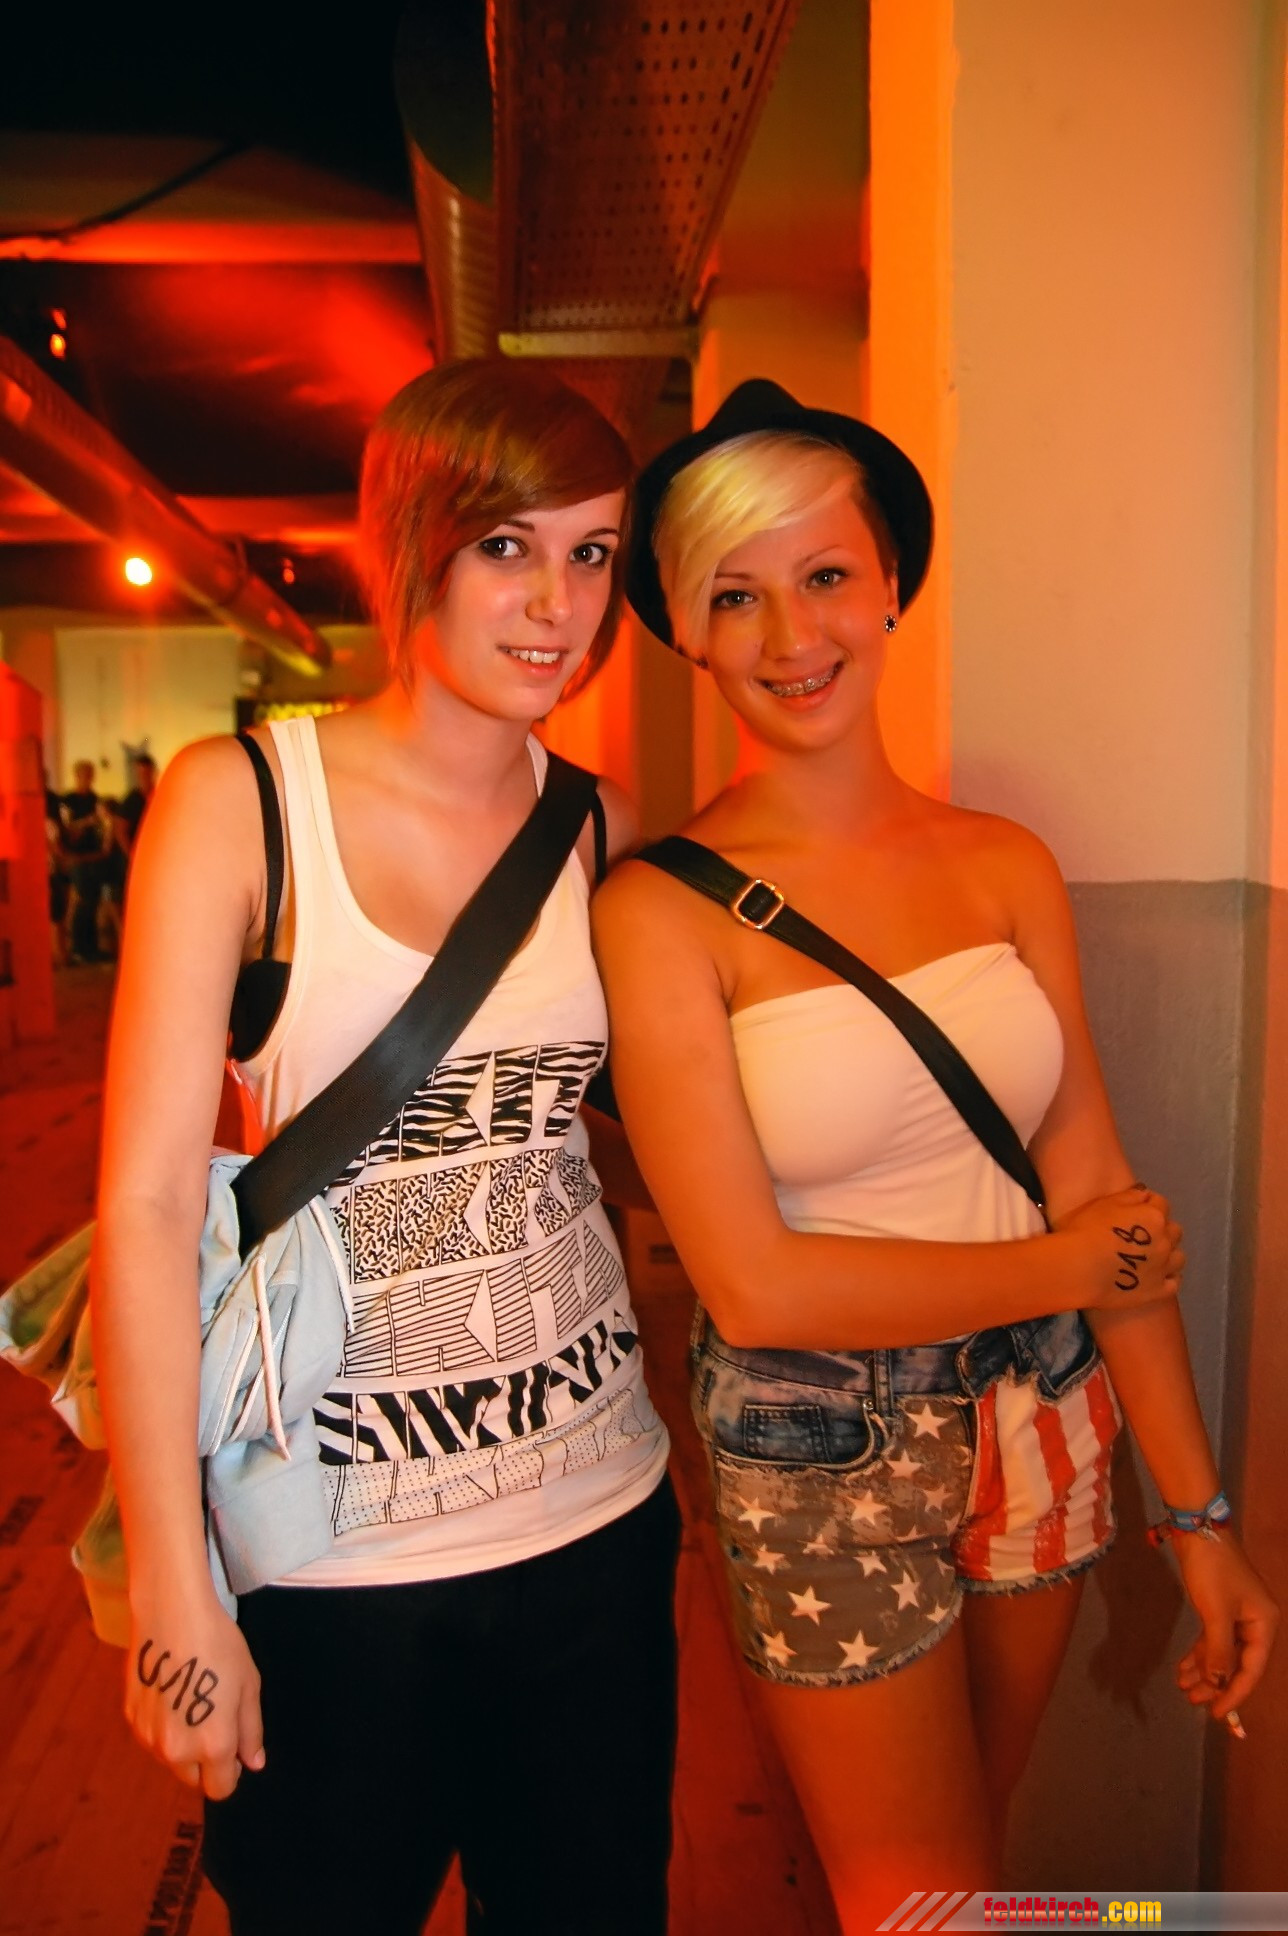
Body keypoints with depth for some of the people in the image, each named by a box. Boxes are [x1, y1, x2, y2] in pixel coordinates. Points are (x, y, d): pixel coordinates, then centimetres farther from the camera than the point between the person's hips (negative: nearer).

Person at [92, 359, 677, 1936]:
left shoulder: (601, 832, 2)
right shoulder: (240, 802, -10)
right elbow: (146, 1205, -12)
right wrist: (174, 1593, -12)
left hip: (599, 1522, 4)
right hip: (334, 1555, -3)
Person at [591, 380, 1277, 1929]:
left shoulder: (1003, 864, -3)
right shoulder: (663, 910, -16)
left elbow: (1101, 1192, -1)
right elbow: (757, 1285, -17)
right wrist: (1062, 1269, -9)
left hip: (1042, 1429, 5)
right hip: (824, 1461, -4)